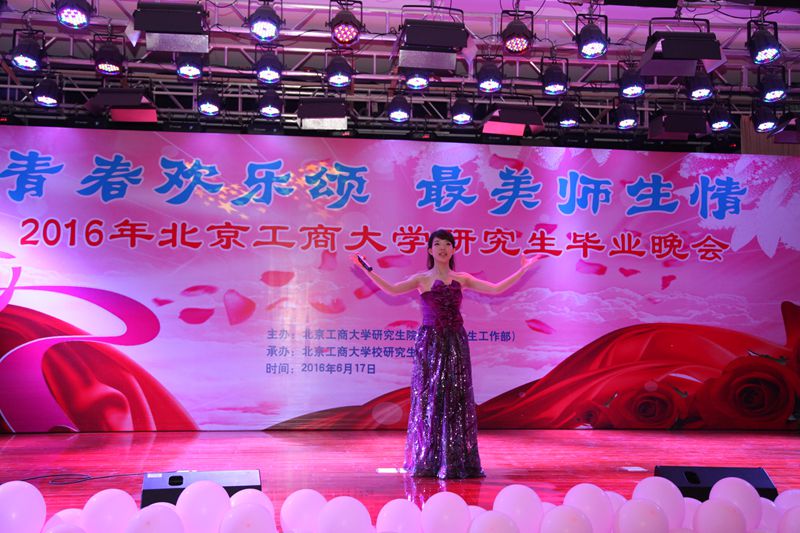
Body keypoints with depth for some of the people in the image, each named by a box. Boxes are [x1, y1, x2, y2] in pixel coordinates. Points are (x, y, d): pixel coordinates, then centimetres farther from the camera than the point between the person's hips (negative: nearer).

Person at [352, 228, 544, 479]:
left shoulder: (462, 279, 11)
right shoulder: (422, 279, 3)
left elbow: (496, 289, 7)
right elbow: (392, 289, -11)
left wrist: (523, 268, 7)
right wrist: (367, 270, -18)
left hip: (455, 342, 3)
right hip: (430, 341, -3)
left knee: (457, 397, 3)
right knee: (428, 397, 1)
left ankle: (456, 461, 12)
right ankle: (427, 461, 12)